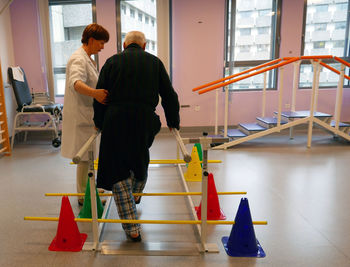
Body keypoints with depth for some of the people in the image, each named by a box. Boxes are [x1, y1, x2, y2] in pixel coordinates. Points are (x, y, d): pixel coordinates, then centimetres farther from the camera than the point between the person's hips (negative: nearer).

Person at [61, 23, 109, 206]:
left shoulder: (88, 59, 15)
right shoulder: (79, 59, -17)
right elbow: (75, 82, -37)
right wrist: (94, 93, -53)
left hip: (87, 115, 10)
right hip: (80, 116, -10)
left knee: (87, 155, 18)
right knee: (84, 156, -2)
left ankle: (87, 188, 32)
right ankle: (84, 196, 10)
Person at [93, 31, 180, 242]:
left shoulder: (112, 62, 9)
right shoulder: (154, 62, 11)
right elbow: (169, 96, 10)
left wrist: (99, 123, 18)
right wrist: (173, 122, 22)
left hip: (115, 121, -2)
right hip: (145, 121, 2)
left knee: (118, 173, 7)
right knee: (141, 159, 29)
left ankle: (132, 229, 8)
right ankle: (136, 195, 56)